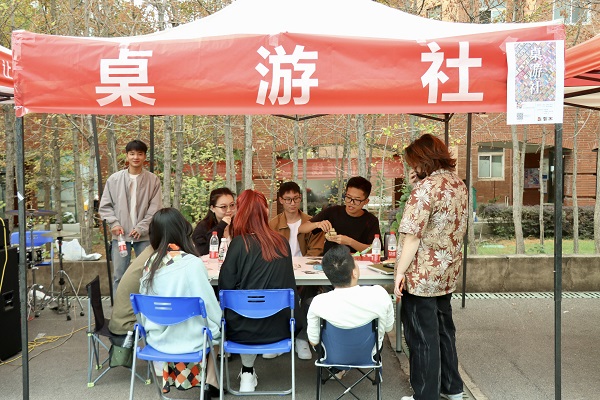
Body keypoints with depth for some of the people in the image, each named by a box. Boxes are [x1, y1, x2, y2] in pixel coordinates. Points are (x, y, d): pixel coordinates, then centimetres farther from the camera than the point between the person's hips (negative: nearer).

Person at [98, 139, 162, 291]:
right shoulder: (114, 179, 4)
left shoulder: (153, 180, 0)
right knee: (119, 275, 6)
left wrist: (141, 228, -11)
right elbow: (105, 206, 7)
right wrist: (114, 223, -8)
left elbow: (155, 208, -3)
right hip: (120, 235, 1)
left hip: (144, 236, -1)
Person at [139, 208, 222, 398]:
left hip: (157, 338, 5)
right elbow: (210, 306, -15)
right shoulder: (191, 263, -22)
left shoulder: (151, 262, -5)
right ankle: (210, 382, 25)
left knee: (213, 326, 28)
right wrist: (217, 322, 5)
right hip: (188, 339, -5)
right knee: (217, 327, 24)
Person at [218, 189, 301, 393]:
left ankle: (248, 373, 30)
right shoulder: (282, 243, -3)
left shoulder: (240, 243, -13)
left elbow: (225, 285, -8)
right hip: (277, 328, 3)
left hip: (243, 329, -2)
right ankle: (248, 371, 35)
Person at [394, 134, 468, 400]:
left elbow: (413, 235, -23)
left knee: (422, 336, 4)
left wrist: (400, 271, -16)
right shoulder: (458, 184, 7)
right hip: (447, 273, 9)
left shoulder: (426, 187, -20)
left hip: (422, 275, -9)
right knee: (443, 328, 21)